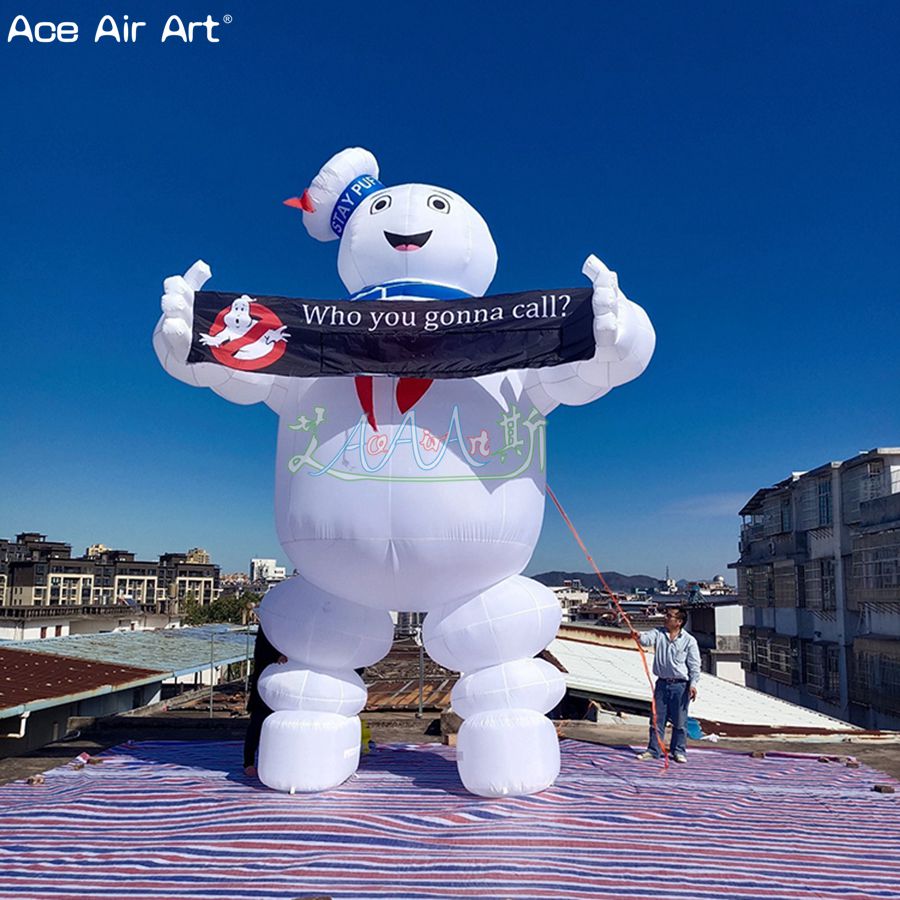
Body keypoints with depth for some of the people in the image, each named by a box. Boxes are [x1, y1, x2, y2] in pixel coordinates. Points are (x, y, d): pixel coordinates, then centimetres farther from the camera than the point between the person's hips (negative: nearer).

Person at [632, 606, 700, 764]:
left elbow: (694, 664, -3)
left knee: (680, 720, 5)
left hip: (680, 685, -3)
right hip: (662, 683, 3)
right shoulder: (659, 633, 4)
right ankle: (653, 750, 15)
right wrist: (639, 636, -38)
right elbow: (648, 638, -15)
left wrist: (693, 683, -12)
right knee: (657, 718, 7)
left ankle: (679, 751, 19)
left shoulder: (689, 640, -4)